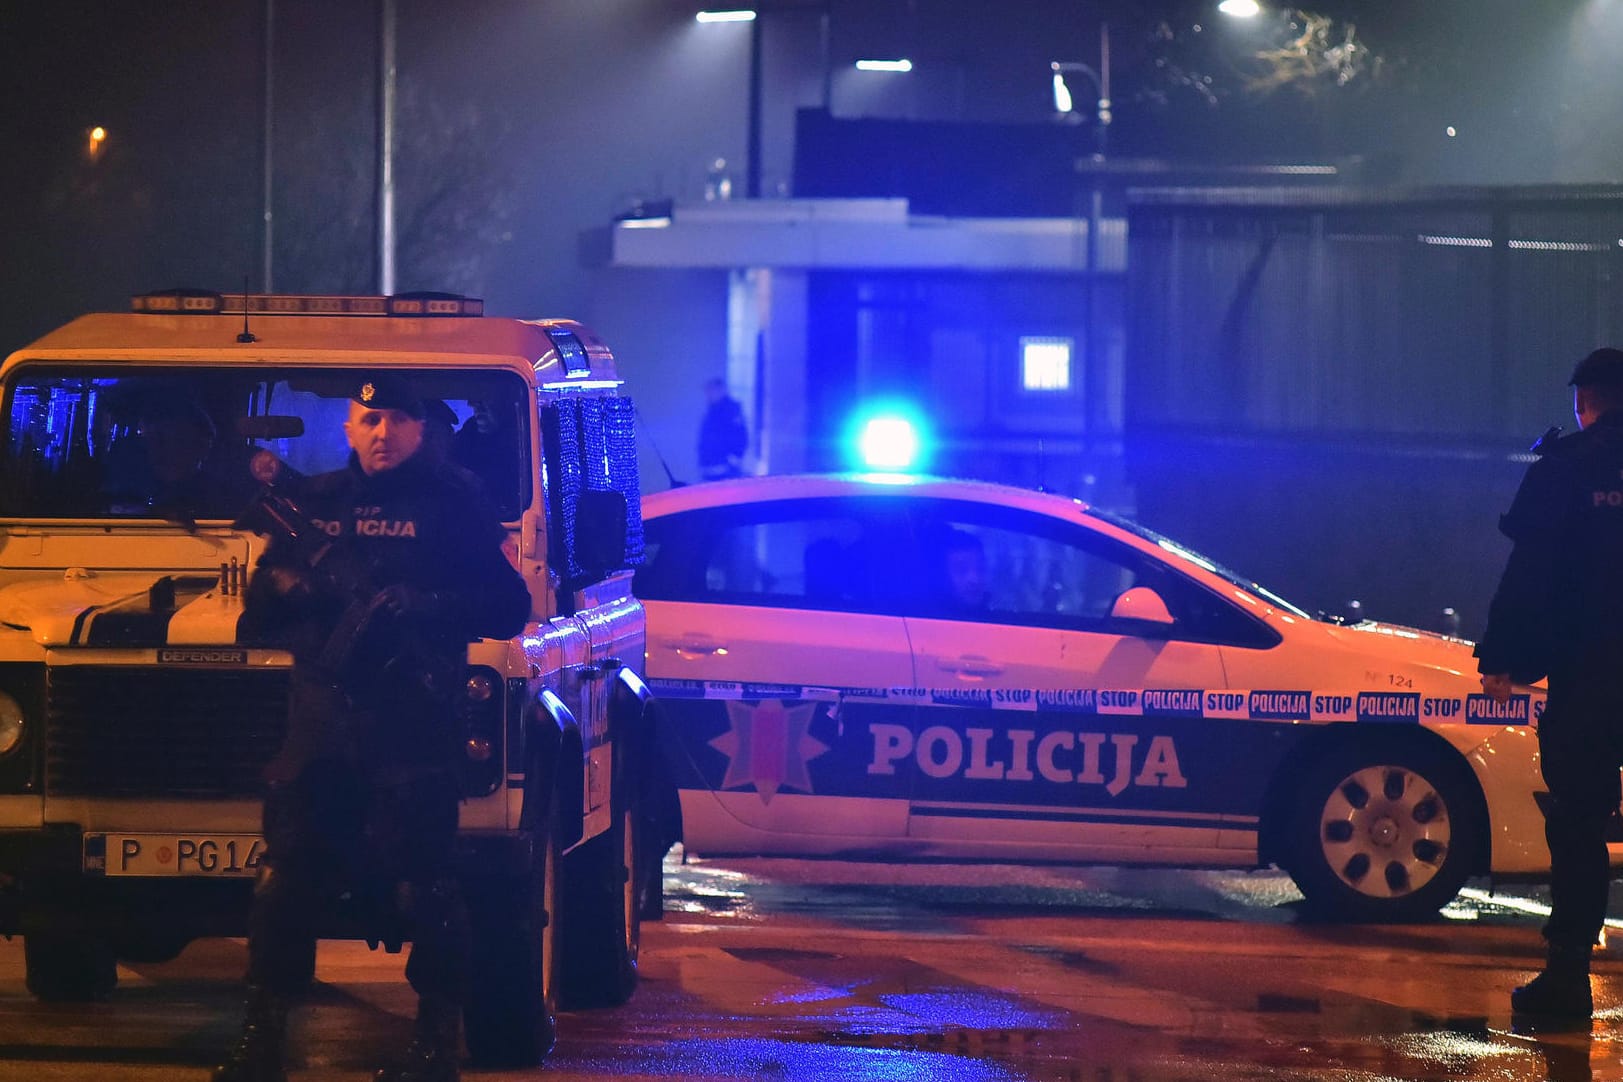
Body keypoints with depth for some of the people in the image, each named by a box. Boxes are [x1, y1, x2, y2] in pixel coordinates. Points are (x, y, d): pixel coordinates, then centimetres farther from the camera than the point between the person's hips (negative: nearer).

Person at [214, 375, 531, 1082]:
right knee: (287, 877, -1)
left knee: (420, 884, -6)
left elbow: (508, 608, -1)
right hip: (322, 714, 4)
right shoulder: (316, 501, 18)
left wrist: (422, 606, -15)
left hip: (413, 719, -4)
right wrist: (288, 586, -2)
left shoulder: (451, 506, 5)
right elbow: (262, 606, 22)